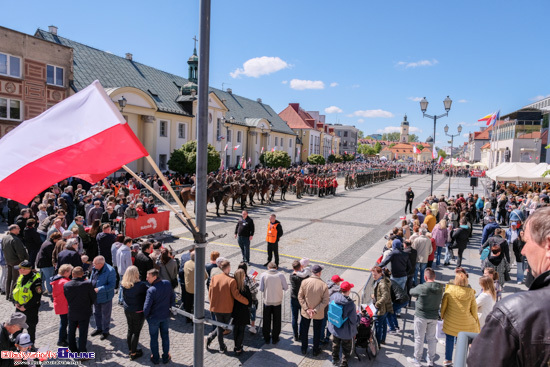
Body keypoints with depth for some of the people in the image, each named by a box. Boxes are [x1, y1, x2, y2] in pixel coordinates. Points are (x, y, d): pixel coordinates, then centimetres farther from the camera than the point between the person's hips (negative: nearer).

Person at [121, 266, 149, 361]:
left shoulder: (123, 285, -5)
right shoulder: (141, 285, -24)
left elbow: (123, 298, 7)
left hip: (127, 311, 6)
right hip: (138, 312, -6)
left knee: (130, 330, 20)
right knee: (136, 332, 7)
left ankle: (130, 349, 34)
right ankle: (133, 353, 16)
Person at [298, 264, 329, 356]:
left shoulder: (305, 282, -16)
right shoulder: (324, 285, -19)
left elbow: (300, 297, -12)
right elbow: (325, 302, -17)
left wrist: (307, 309, -11)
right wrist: (315, 310, -14)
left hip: (305, 313, 1)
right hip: (319, 314, -1)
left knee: (304, 331, 22)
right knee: (317, 332, 20)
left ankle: (304, 349, 36)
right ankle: (316, 351, 35)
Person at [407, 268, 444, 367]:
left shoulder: (421, 288, -23)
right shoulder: (440, 288, -7)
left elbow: (411, 292, -7)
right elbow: (439, 300, 8)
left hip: (421, 316, -5)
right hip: (434, 317, 5)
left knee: (419, 338, 9)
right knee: (431, 338, 18)